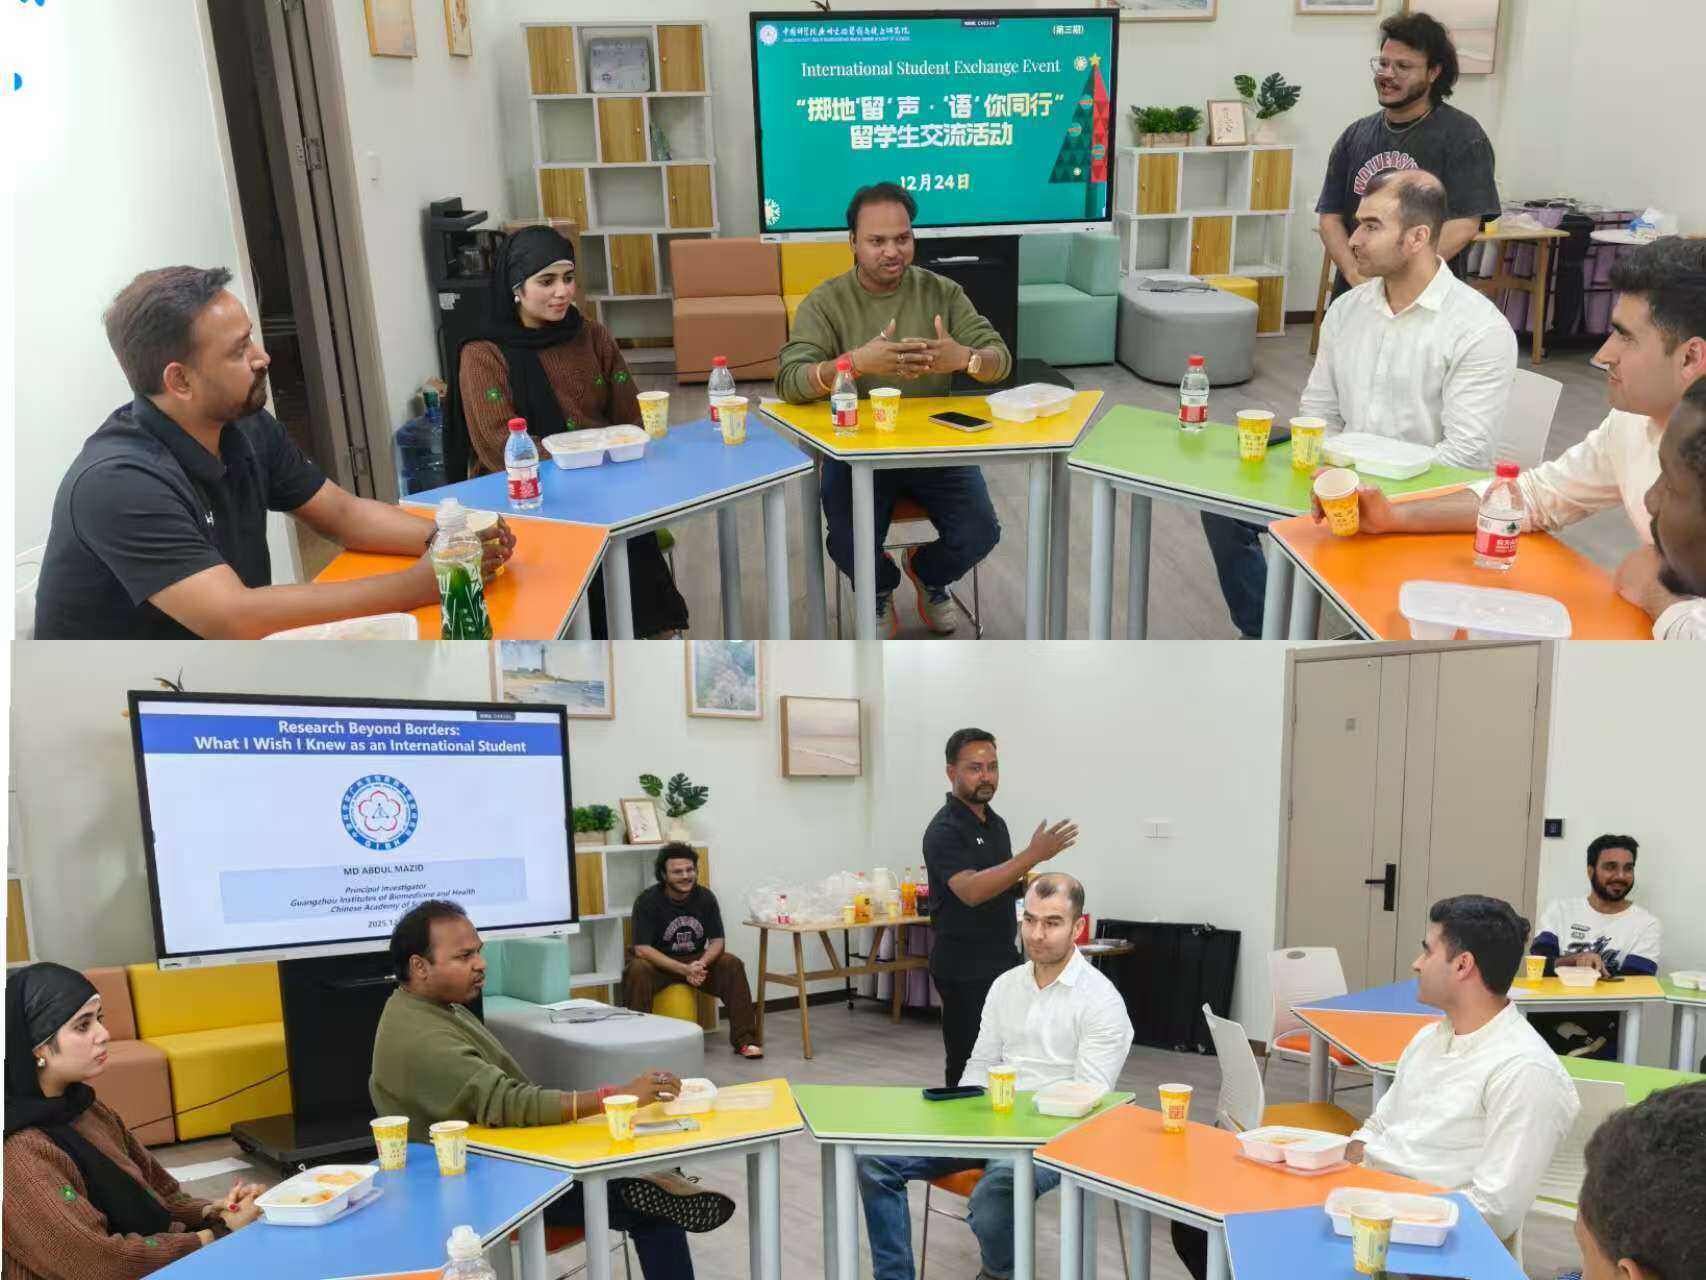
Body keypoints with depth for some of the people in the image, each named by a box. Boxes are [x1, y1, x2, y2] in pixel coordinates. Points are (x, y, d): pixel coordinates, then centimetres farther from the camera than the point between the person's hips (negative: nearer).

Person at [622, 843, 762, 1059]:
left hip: (697, 961, 3)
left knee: (733, 965, -22)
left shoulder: (705, 897, -5)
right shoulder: (647, 901, -16)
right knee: (637, 970, -35)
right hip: (659, 963, -3)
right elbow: (642, 949, -21)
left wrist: (701, 964, -28)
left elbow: (717, 941, -4)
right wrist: (684, 969, -32)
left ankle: (744, 1040, -16)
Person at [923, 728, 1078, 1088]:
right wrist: (1033, 855, -36)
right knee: (969, 1066, -3)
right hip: (964, 968, -8)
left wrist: (1027, 886, 2)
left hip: (1004, 960, 8)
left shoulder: (996, 823, 11)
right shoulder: (945, 830, -16)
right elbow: (970, 890, -31)